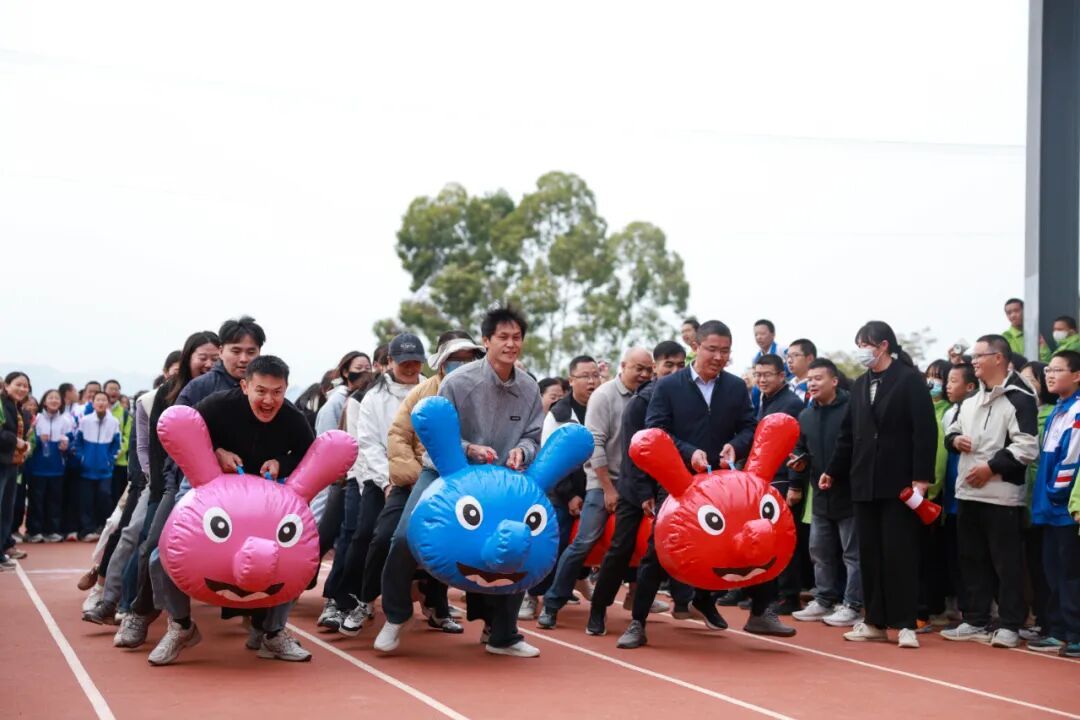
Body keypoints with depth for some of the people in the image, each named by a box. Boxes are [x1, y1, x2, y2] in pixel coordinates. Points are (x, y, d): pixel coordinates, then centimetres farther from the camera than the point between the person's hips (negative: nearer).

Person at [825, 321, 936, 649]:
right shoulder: (860, 384, 14)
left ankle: (906, 624, 3)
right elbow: (848, 433, 18)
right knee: (870, 554, 7)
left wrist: (921, 477, -16)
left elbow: (925, 430, -10)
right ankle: (875, 621, 14)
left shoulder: (910, 380, -5)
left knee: (900, 553, -3)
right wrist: (833, 471, 15)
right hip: (865, 483, 6)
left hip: (899, 483, -6)